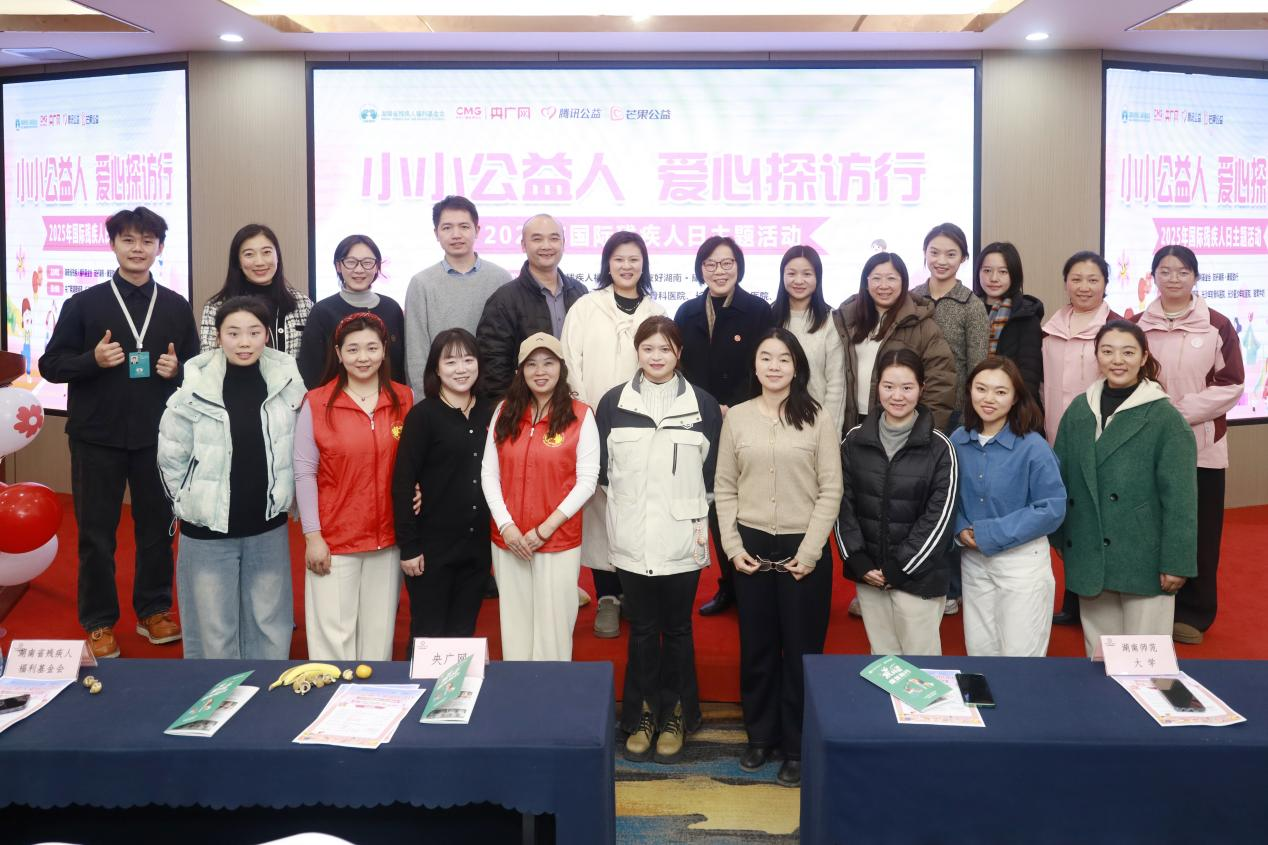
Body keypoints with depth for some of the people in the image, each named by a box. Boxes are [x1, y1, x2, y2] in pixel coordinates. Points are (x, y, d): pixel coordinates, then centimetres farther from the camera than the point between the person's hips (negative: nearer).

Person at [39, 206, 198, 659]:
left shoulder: (176, 307, 7)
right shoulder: (84, 304, 2)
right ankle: (99, 622, 19)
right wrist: (92, 359, -17)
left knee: (157, 527, 9)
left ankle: (154, 611, 25)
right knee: (96, 533, 6)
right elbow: (50, 365, 1)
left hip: (157, 436, 1)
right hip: (97, 436, -1)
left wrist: (177, 369, -9)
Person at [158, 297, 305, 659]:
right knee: (213, 631, 8)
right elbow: (171, 458, -1)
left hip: (268, 527, 2)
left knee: (269, 629, 13)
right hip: (207, 529, -2)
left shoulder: (287, 383, -6)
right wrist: (192, 504, 1)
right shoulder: (195, 389, -11)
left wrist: (285, 496, 6)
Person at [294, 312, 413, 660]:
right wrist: (312, 536, -7)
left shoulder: (404, 399, 4)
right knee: (333, 633, 1)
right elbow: (304, 472, -5)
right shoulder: (317, 403, -5)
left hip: (388, 538, 3)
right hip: (333, 539, -3)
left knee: (379, 631, 10)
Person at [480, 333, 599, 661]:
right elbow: (488, 473, 4)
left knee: (553, 627, 3)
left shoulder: (580, 416, -4)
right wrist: (506, 526, -7)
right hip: (508, 541, 3)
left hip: (559, 542, -3)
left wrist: (545, 529, -11)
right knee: (514, 624, 10)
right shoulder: (504, 412, 6)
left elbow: (586, 480, -6)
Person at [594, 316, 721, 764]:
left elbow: (714, 471, 4)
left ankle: (675, 716, 23)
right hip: (632, 539, 1)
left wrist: (698, 516, -1)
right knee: (642, 629, 10)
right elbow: (601, 467, 7)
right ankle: (642, 715, 23)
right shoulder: (613, 403, 1)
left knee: (677, 629, 10)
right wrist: (627, 498, 3)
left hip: (681, 538, 0)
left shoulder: (703, 404, 1)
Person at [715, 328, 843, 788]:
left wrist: (810, 551, -10)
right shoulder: (737, 418, 3)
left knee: (801, 650, 5)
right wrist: (733, 546, -3)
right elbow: (724, 488, 5)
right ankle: (760, 735, 28)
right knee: (756, 647, 11)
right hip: (752, 547, 2)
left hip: (804, 548, -2)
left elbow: (831, 491, -5)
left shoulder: (818, 419, -4)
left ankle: (796, 748, 19)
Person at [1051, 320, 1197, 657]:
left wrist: (1177, 561, -12)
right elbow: (1060, 480, 11)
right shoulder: (1079, 410, 6)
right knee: (1098, 651, 16)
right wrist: (1058, 540, 9)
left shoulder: (1165, 418, -8)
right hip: (1090, 556, 4)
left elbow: (1180, 498, -10)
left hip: (1144, 558, -4)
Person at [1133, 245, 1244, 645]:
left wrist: (1181, 411, -13)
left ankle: (1193, 612, 17)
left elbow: (1231, 384, -4)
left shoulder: (1217, 325, -1)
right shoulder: (1137, 325, 6)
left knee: (1198, 531, 4)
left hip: (1201, 445, -1)